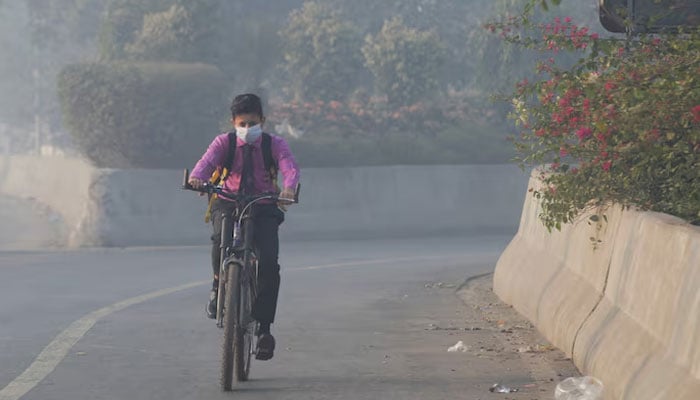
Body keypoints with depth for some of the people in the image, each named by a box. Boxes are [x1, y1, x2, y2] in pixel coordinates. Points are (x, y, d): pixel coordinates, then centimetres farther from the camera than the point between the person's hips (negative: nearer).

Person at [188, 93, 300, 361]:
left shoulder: (275, 144, 3)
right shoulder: (224, 142, 4)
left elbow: (290, 167, -16)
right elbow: (207, 160, -16)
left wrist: (289, 187, -40)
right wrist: (197, 177, -41)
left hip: (264, 207, 0)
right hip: (228, 202, 0)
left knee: (269, 263, -19)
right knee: (221, 238, -34)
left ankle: (264, 328, -10)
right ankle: (219, 284, -3)